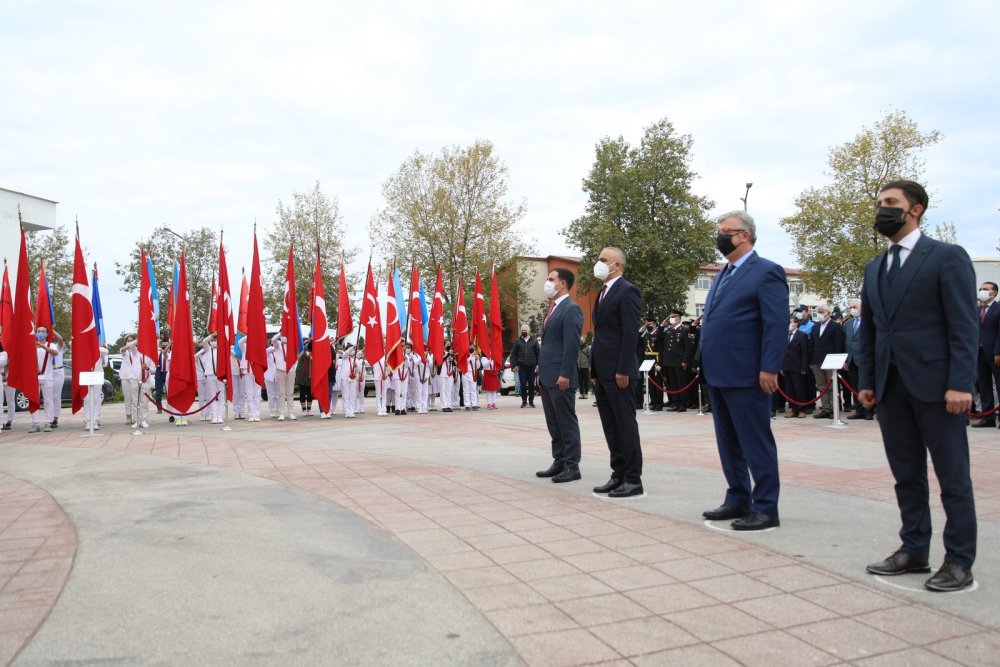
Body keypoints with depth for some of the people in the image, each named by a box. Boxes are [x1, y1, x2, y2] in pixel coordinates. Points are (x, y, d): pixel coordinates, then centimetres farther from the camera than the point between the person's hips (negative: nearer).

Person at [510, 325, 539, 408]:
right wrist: (514, 365, -3)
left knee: (531, 384, 3)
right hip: (521, 367, 0)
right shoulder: (517, 341, 7)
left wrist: (538, 364, -3)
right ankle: (524, 401, 7)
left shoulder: (534, 341, 6)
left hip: (531, 366, 0)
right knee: (523, 385, -1)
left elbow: (538, 353, 5)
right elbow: (513, 354, 5)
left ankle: (531, 401, 11)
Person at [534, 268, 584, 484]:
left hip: (560, 377, -10)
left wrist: (564, 374, -21)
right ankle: (559, 462, 21)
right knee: (553, 424, 13)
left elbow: (572, 345, -18)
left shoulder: (571, 309, -11)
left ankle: (572, 466, 5)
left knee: (567, 423, -2)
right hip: (547, 377, 10)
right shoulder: (553, 309, 18)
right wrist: (541, 372, 18)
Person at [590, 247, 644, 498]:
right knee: (610, 427, 11)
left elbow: (630, 334, -16)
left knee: (625, 425, -3)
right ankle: (619, 475, 18)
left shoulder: (627, 291, -9)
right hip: (602, 372, 9)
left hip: (619, 372, -9)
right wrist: (594, 369, 16)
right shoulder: (603, 293, 19)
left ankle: (633, 479, 5)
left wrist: (623, 370, -20)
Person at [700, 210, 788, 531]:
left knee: (756, 443, -1)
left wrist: (769, 369, -20)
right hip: (719, 373, 9)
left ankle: (766, 508, 8)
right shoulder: (723, 275, 18)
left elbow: (777, 324, -14)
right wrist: (706, 364, 14)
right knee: (728, 443, 14)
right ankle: (738, 500, 25)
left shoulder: (766, 272, -8)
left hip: (745, 374, -9)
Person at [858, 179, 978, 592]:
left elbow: (964, 326, -9)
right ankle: (914, 550, 21)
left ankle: (959, 561, 12)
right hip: (890, 386, 6)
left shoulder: (947, 257, -2)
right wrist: (866, 380, 10)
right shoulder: (874, 269, 16)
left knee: (952, 476, 3)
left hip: (934, 383, -6)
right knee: (906, 475, 11)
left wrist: (960, 383, -15)